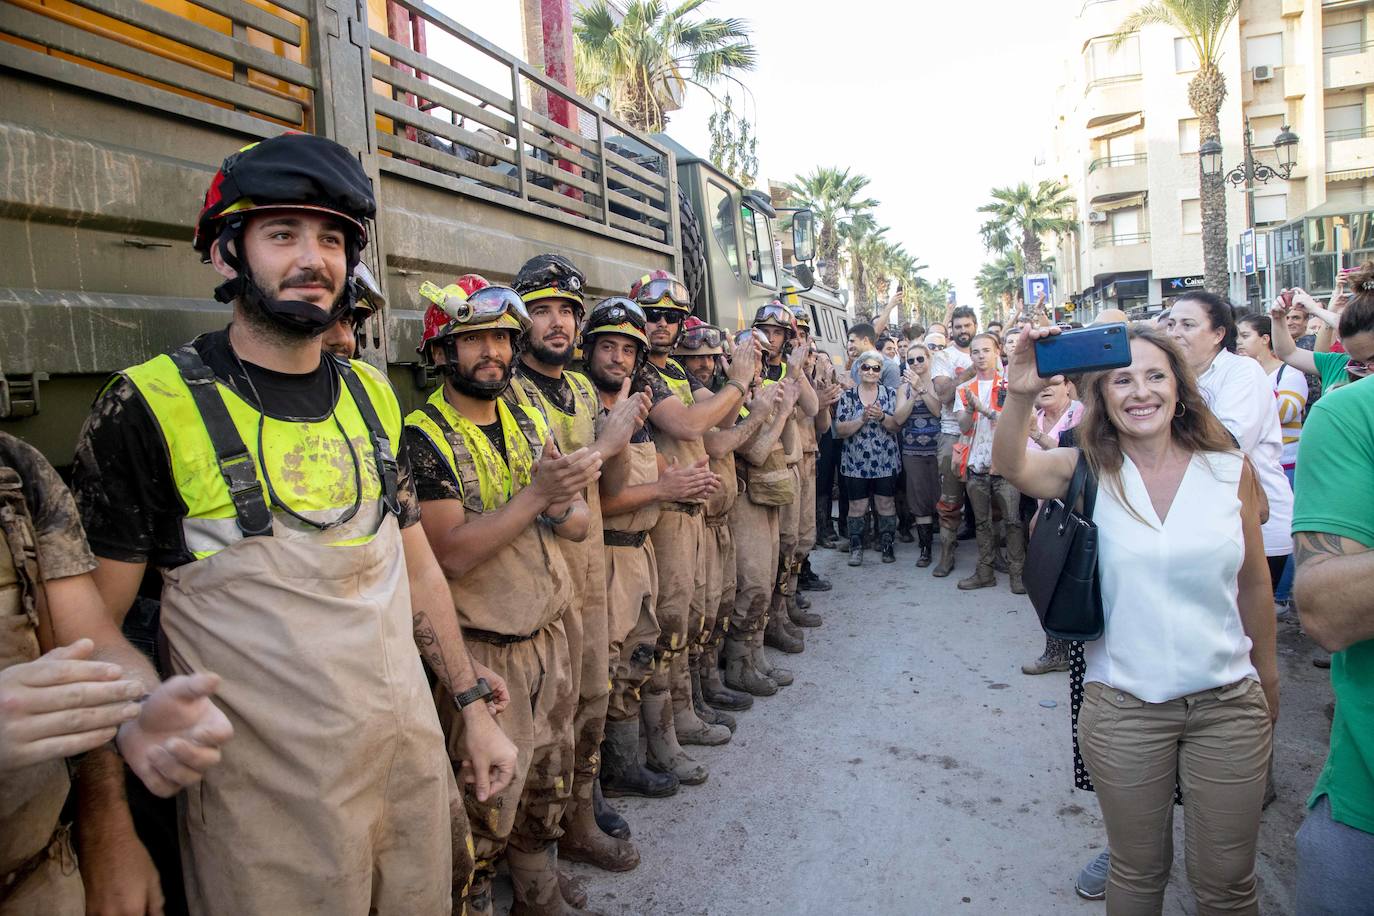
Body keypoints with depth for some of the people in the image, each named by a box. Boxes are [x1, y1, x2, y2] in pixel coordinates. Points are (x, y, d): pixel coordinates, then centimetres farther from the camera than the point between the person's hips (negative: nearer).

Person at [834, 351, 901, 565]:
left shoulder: (890, 394, 3)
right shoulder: (847, 396, 1)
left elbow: (897, 426, -3)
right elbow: (840, 430, -6)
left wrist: (881, 416, -21)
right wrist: (863, 419, -19)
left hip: (885, 462, 1)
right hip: (856, 463, 0)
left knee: (886, 505, 7)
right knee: (857, 507, 4)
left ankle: (887, 546, 21)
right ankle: (856, 548, 16)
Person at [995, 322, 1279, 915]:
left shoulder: (1231, 471, -2)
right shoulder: (1091, 472, -5)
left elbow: (1254, 582, 7)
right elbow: (1012, 467, -25)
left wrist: (1267, 675, 16)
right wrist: (1020, 395, -43)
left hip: (1229, 704, 1)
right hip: (1122, 707, -1)